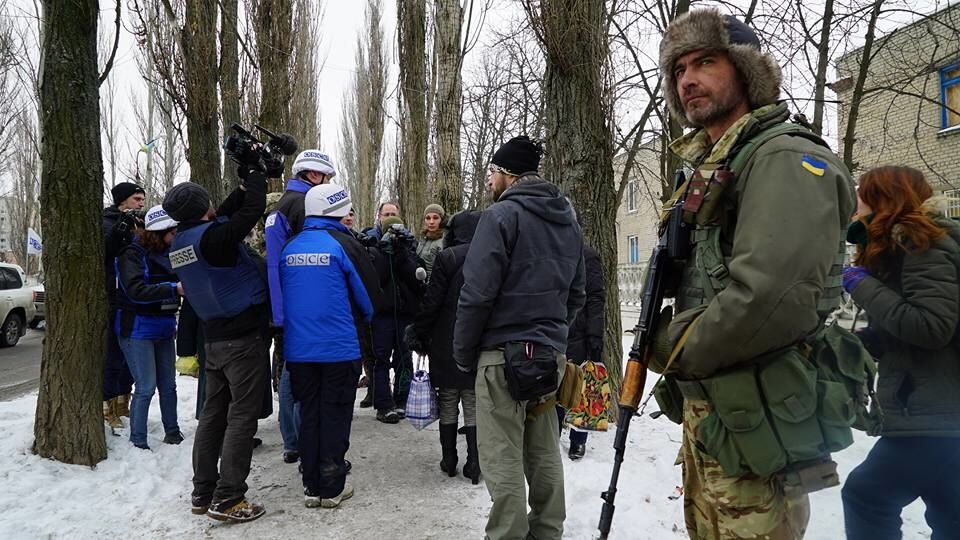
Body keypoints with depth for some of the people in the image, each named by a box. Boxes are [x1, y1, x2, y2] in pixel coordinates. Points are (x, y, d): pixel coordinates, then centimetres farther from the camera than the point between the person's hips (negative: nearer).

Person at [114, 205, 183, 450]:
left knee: (168, 384, 13)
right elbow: (136, 290, -24)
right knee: (146, 387, -6)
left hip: (164, 329, 7)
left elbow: (174, 283, 16)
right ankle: (137, 442, 6)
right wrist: (174, 289, -29)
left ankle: (172, 433, 26)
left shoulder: (168, 253, 7)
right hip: (138, 330, -7)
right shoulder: (133, 254, -12)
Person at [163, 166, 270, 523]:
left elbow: (223, 216, 18)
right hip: (242, 337, -8)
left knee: (213, 414, 14)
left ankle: (203, 493, 20)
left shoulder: (180, 242, 6)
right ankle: (227, 498, -1)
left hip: (213, 339, 8)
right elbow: (253, 209, -14)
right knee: (242, 416, -3)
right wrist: (254, 173, 2)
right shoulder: (212, 237, -19)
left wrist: (245, 184, 16)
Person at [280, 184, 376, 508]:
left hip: (299, 348, 5)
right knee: (335, 415, 7)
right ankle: (332, 487, 14)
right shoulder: (344, 244, -10)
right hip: (339, 347, -4)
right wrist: (365, 318, 17)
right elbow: (368, 294, -4)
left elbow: (282, 294, 13)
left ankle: (312, 485, 21)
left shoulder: (289, 248, 5)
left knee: (309, 414, 14)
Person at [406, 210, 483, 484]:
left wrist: (418, 334, 2)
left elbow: (431, 302, -10)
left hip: (447, 345, -2)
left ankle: (449, 461, 18)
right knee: (474, 407, 8)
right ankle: (474, 465, 9)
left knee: (448, 406, 11)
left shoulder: (447, 258, -11)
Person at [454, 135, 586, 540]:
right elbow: (576, 294, 16)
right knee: (544, 454, 15)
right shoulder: (568, 220, 13)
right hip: (550, 354, 8)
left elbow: (478, 293, -15)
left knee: (503, 460, 0)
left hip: (503, 354, -8)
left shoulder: (502, 214, -10)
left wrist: (463, 353, -6)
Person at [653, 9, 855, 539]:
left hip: (753, 423, -9)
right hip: (708, 407, 9)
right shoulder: (709, 169, 15)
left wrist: (671, 350, -14)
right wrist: (665, 338, 2)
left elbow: (772, 298, -29)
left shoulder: (784, 158, -15)